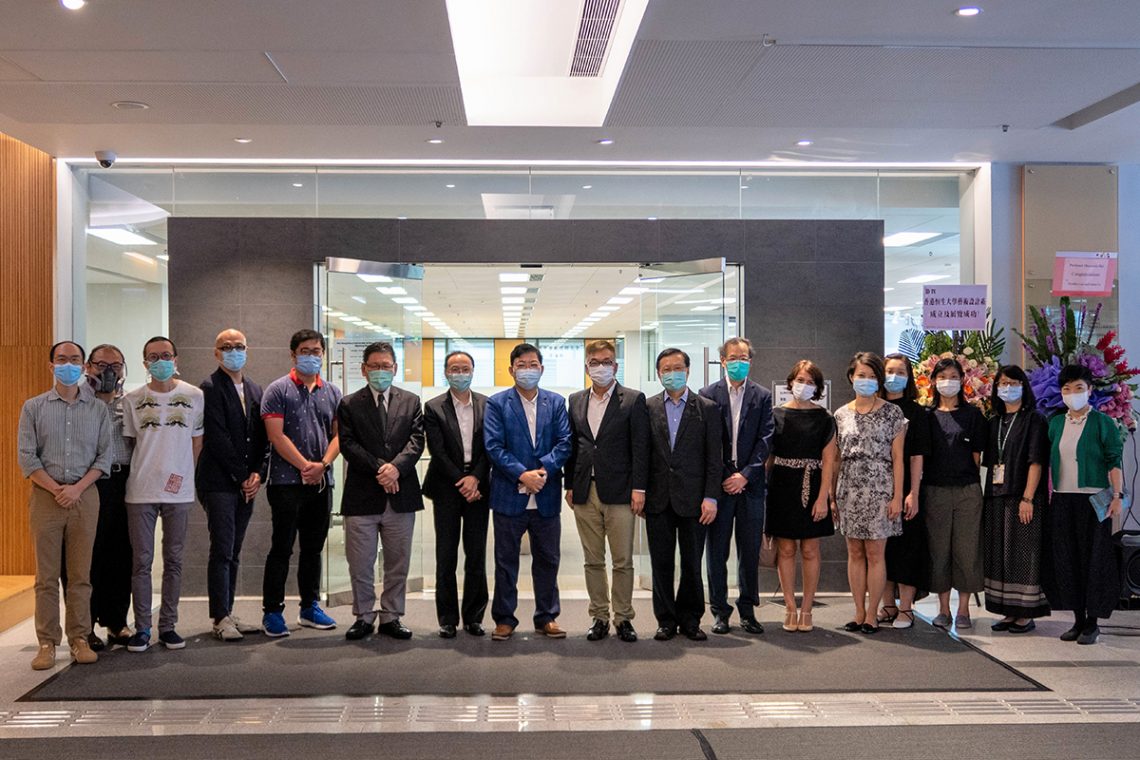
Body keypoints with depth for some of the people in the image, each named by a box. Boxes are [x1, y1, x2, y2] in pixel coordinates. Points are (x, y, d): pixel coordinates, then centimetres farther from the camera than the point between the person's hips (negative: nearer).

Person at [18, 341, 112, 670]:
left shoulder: (98, 409, 8)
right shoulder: (33, 407, 5)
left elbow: (104, 455, 4)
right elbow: (26, 457, 0)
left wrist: (77, 488, -8)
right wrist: (56, 489, -10)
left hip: (85, 495, 1)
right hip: (45, 495, -1)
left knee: (80, 574, 3)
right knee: (46, 574, 1)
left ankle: (79, 639, 9)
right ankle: (47, 643, 6)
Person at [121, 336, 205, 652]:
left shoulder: (194, 396, 3)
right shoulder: (132, 399, 4)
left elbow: (197, 440, 8)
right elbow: (129, 442, 9)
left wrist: (183, 475, 2)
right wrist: (139, 474, 2)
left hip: (179, 492, 0)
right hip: (140, 492, 0)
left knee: (173, 560, 7)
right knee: (141, 561, 3)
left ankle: (168, 626, 17)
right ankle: (141, 628, 11)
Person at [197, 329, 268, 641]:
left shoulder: (255, 390, 15)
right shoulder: (210, 388, -6)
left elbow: (263, 437, 13)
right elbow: (217, 438, -13)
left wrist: (257, 474, -1)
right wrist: (242, 476, -12)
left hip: (246, 483, 6)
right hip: (219, 483, -6)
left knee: (233, 553, 10)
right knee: (222, 551, -6)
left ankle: (226, 614, 16)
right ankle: (221, 618, -2)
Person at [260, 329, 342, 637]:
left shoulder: (331, 392, 11)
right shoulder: (278, 390, -3)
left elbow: (338, 434, 7)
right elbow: (276, 436, -10)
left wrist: (323, 465, -9)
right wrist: (305, 466, -14)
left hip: (322, 482, 5)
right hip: (287, 481, -5)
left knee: (313, 547, 12)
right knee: (282, 548, -1)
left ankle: (310, 607, 22)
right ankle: (272, 612, 7)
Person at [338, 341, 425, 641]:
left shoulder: (411, 402, 10)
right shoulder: (349, 405, 5)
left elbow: (416, 440, -1)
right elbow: (348, 445, -5)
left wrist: (396, 467, -18)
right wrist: (379, 468, -17)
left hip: (401, 496, 2)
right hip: (361, 496, -1)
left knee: (398, 563, 8)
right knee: (360, 564, 4)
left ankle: (391, 616, 21)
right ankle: (363, 616, 19)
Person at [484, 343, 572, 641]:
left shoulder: (556, 402, 9)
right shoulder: (497, 403, 1)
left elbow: (564, 443, 0)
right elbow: (493, 446, -8)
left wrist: (543, 469, -16)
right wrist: (522, 474, -18)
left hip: (546, 496, 2)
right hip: (509, 494, -2)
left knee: (547, 559, 9)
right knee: (506, 560, 6)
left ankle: (547, 617, 20)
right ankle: (504, 619, 16)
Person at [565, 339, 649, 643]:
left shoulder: (633, 400, 0)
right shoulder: (576, 401, 12)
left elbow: (640, 447, -4)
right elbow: (572, 445, 13)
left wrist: (638, 488, -10)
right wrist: (570, 484, 7)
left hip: (619, 492, -4)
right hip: (585, 493, 4)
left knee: (623, 561, 1)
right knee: (593, 561, 9)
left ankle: (623, 618, 12)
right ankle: (599, 617, 17)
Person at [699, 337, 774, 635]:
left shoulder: (762, 396, 6)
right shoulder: (708, 394, 4)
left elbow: (765, 440, 0)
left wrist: (746, 474, -9)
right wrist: (721, 478, -7)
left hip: (750, 483, 1)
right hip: (718, 483, -1)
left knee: (750, 551, 5)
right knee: (716, 551, 4)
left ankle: (747, 610, 16)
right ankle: (720, 611, 13)